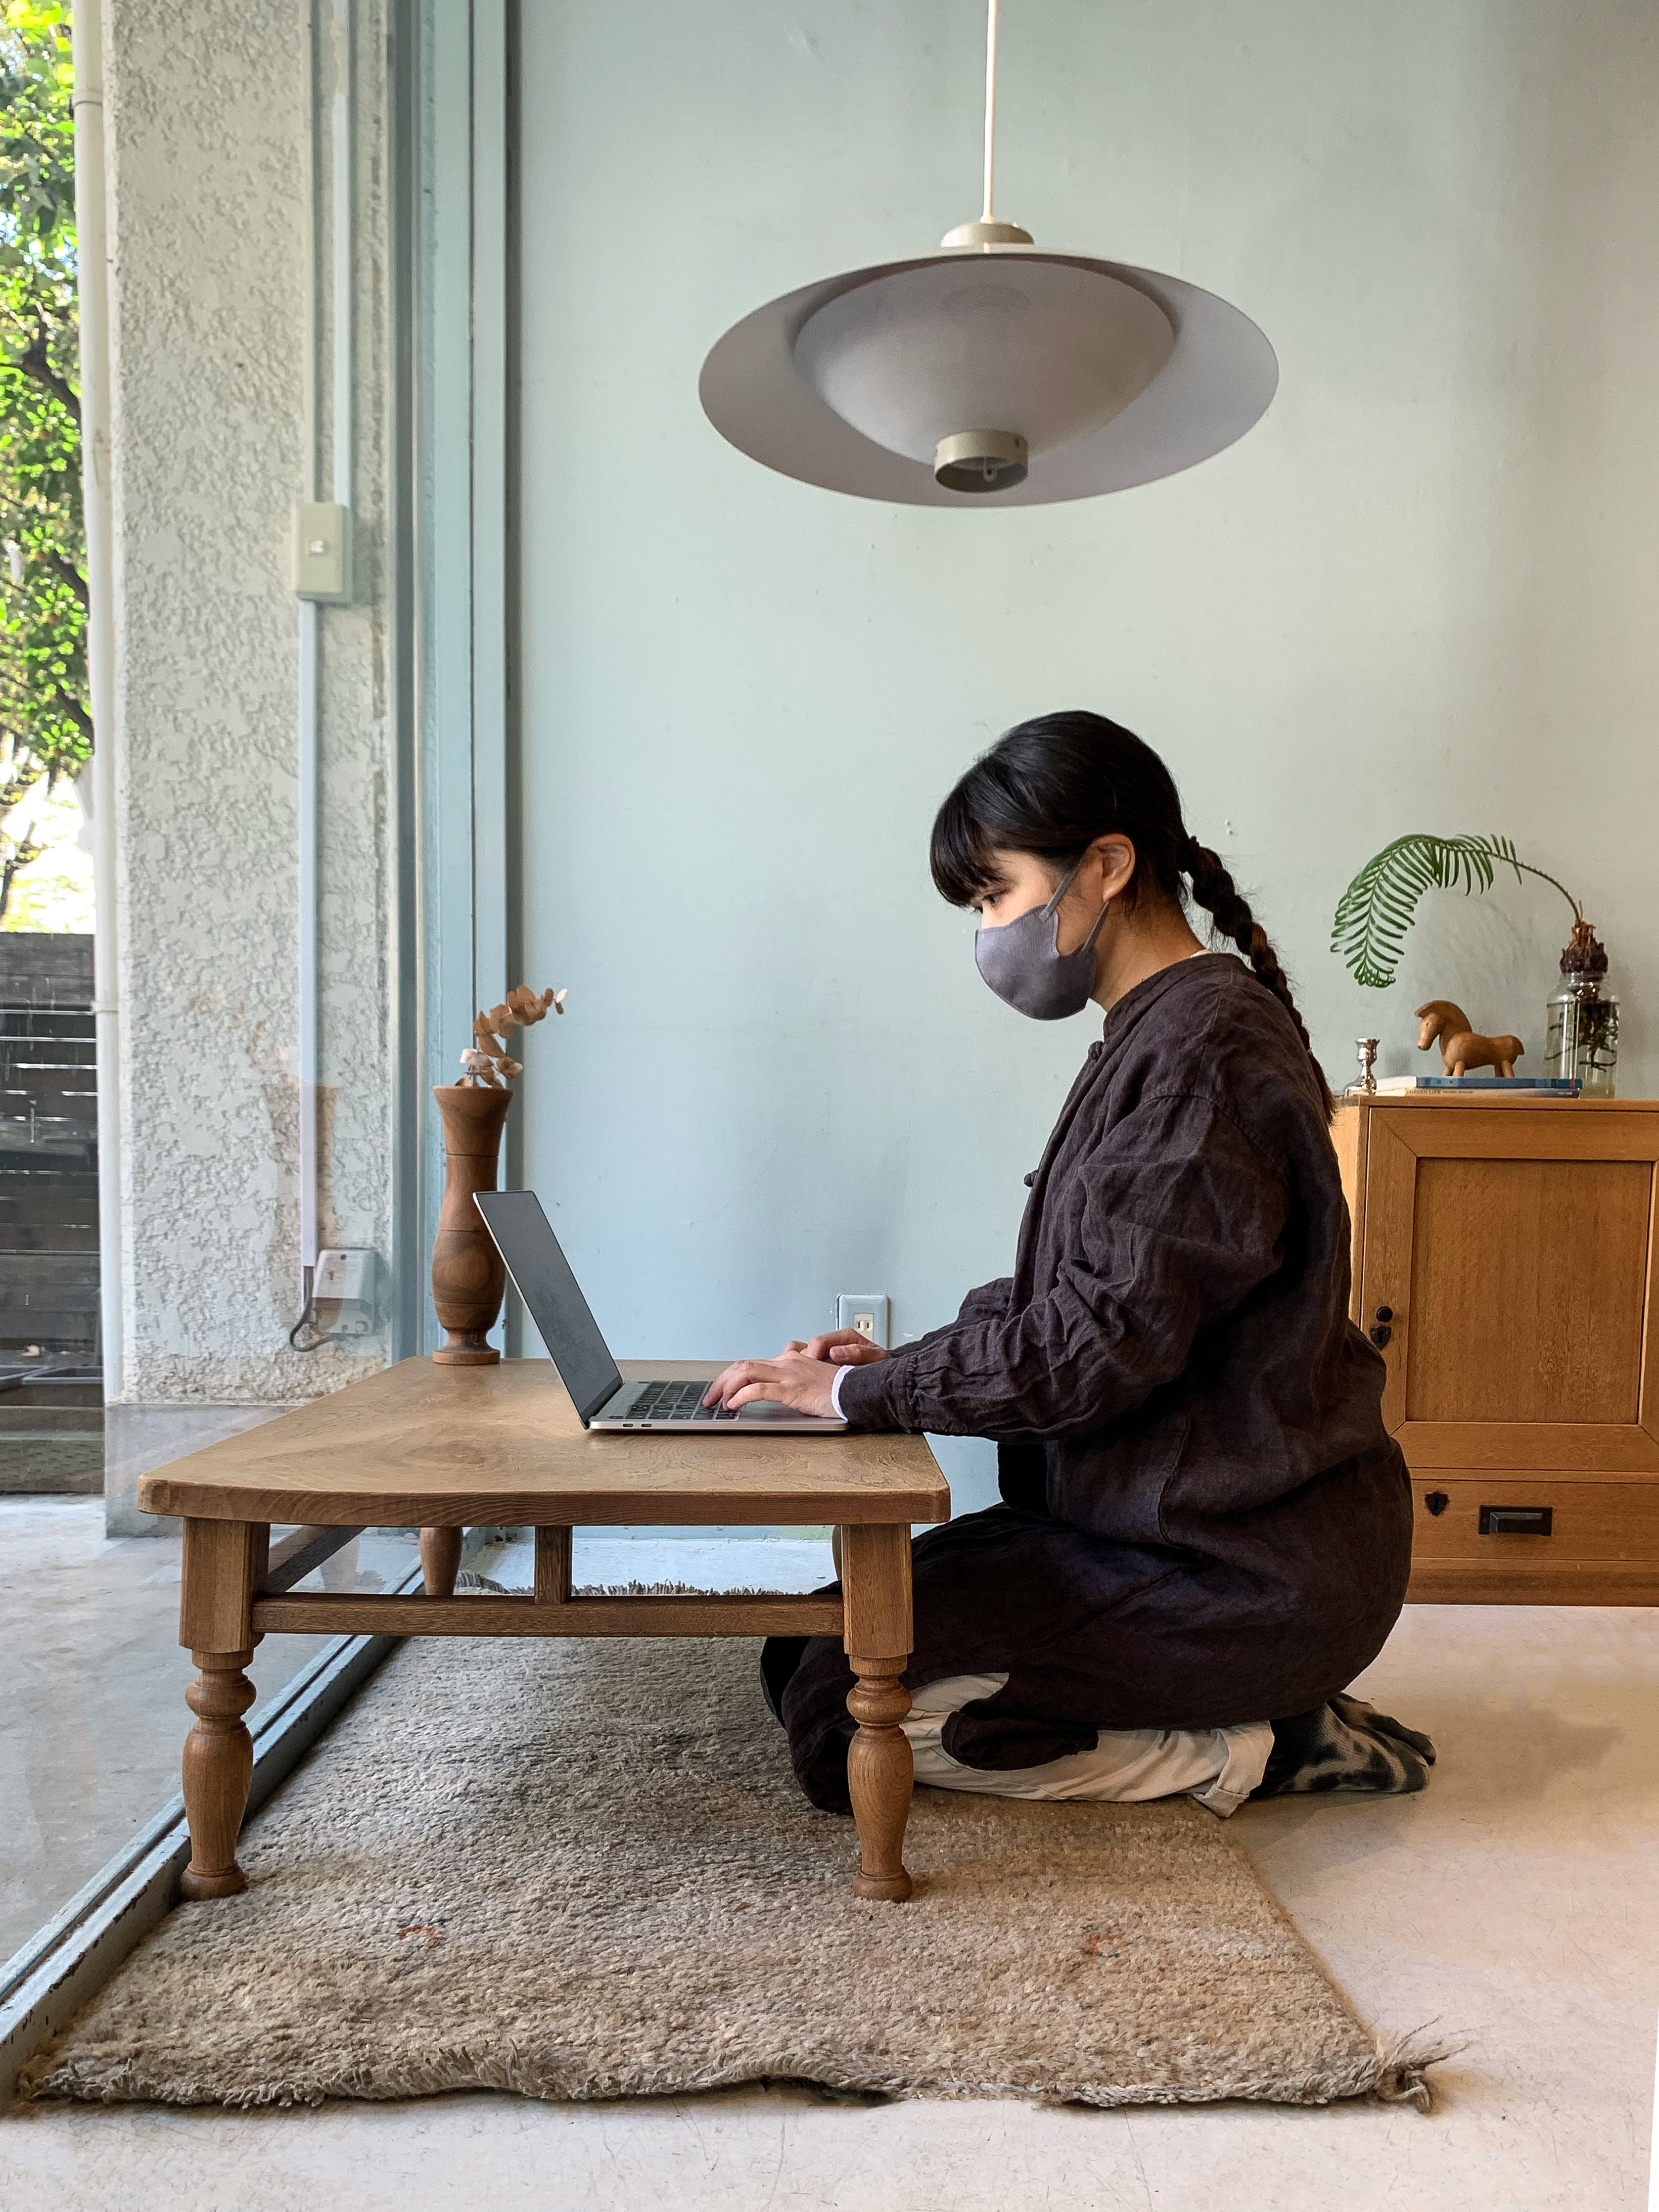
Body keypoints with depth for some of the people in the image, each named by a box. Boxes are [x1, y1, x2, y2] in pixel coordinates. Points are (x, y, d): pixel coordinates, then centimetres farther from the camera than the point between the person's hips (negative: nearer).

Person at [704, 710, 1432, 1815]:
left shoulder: (1206, 1048, -19)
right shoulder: (1163, 1032, 13)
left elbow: (1107, 1339, -24)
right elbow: (1080, 1304, 16)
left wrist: (861, 1392, -16)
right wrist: (908, 1364, 5)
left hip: (1243, 1574, -10)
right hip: (1173, 1525, 10)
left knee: (842, 1719, -14)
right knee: (807, 1644, 9)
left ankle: (1251, 1749, -1)